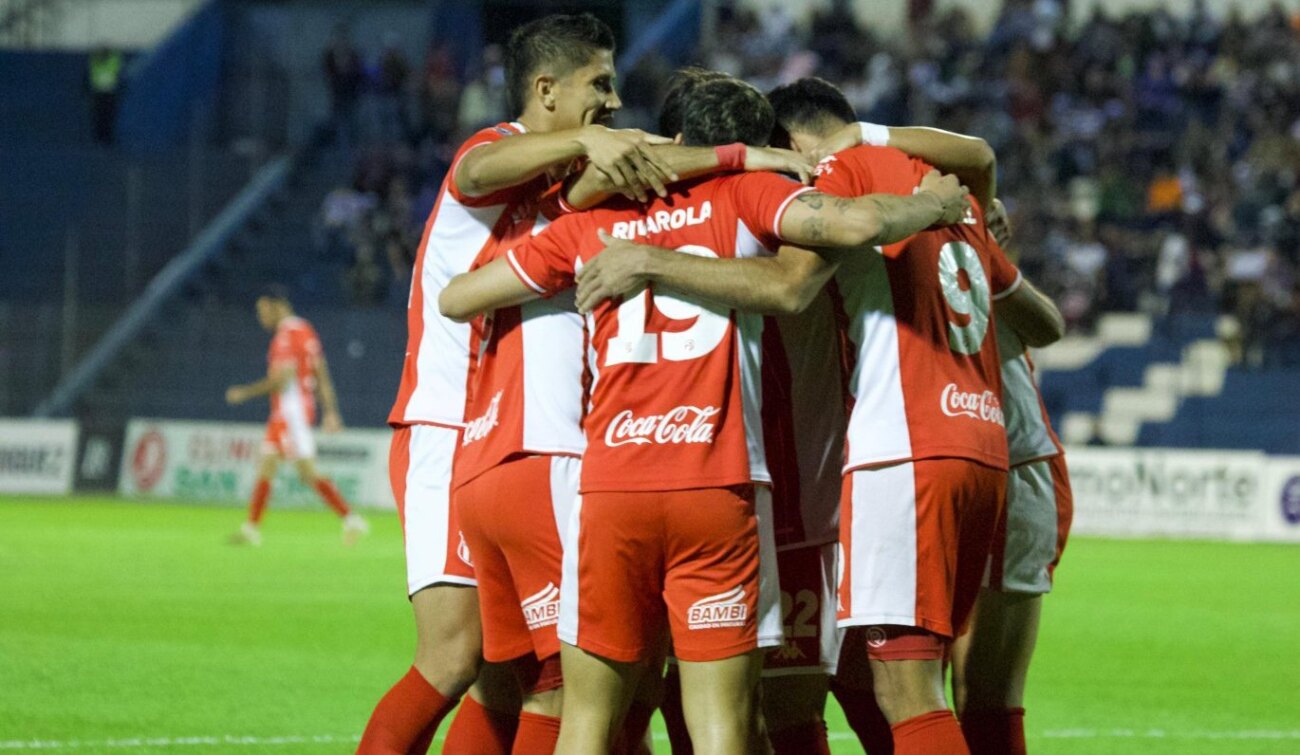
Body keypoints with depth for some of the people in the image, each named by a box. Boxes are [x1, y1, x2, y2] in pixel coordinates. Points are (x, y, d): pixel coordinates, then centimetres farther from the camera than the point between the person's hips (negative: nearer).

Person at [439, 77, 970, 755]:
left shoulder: (591, 223, 14)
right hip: (721, 491, -2)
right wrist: (933, 205, 10)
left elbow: (456, 298, 21)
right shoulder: (744, 195, 6)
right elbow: (858, 224, -10)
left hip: (611, 490, 2)